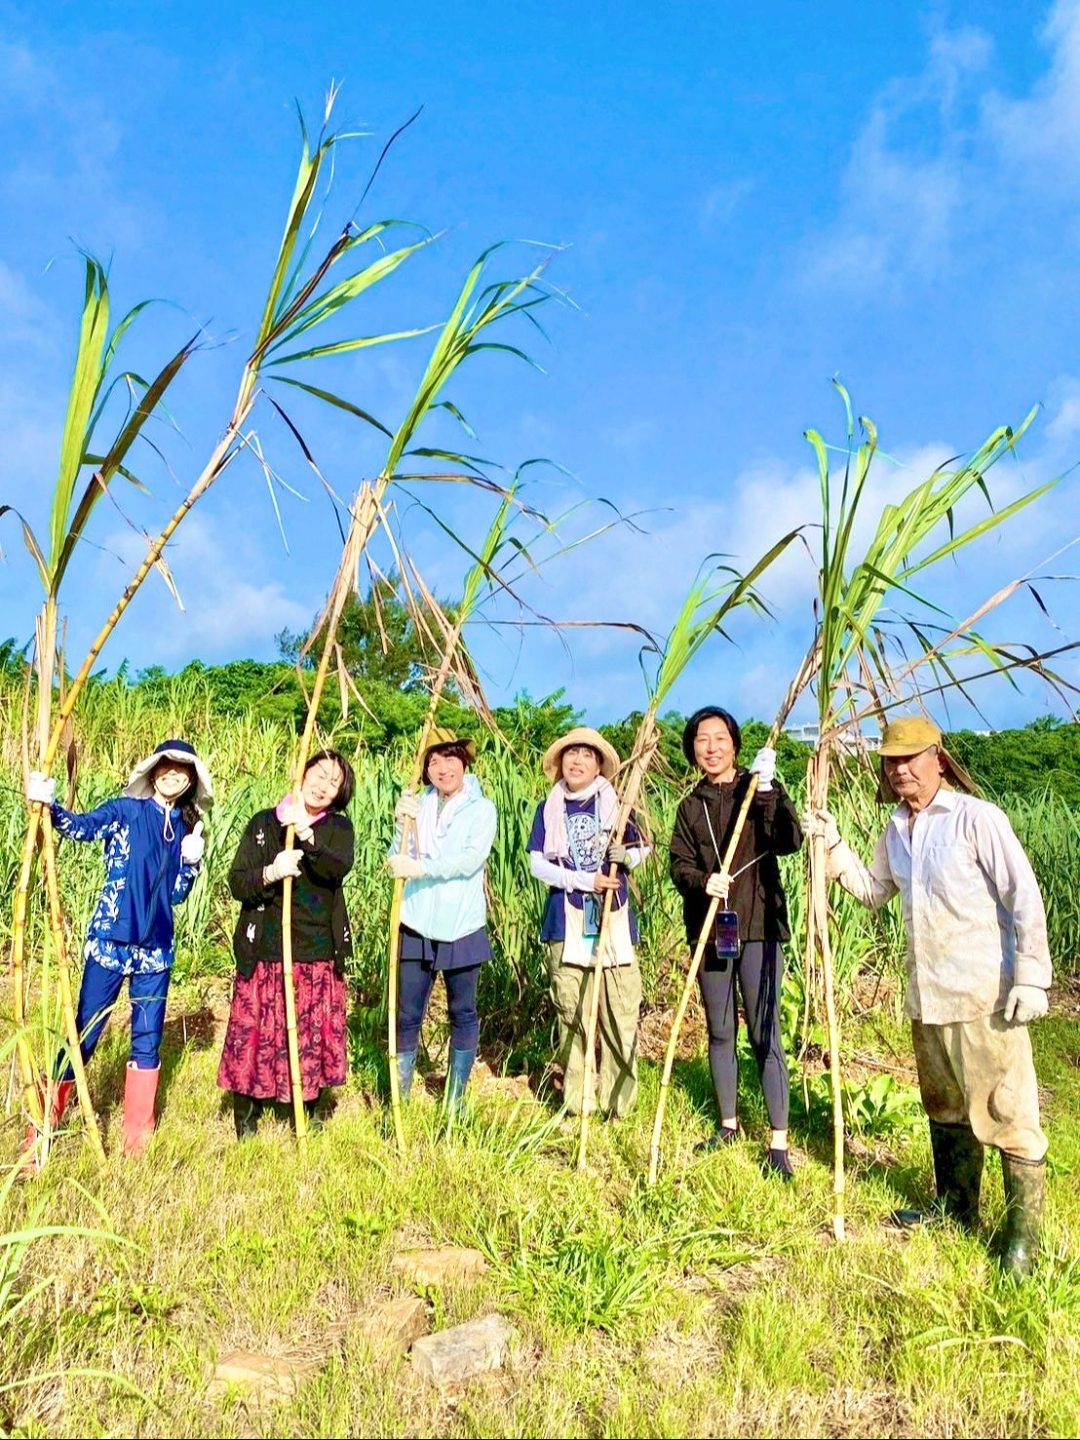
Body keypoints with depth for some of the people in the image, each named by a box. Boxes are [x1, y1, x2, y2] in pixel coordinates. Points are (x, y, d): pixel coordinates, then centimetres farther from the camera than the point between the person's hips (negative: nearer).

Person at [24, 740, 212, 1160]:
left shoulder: (184, 827, 9)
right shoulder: (126, 810, -4)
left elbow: (175, 895, 9)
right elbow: (81, 827, -23)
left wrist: (191, 861, -8)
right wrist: (50, 804, -41)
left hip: (155, 948, 4)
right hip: (110, 940, -4)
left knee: (148, 1039, 9)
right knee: (83, 1033, 1)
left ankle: (137, 1139, 21)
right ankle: (41, 1131, 16)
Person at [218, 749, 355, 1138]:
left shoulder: (338, 827, 4)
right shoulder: (263, 824, 3)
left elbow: (340, 866, -17)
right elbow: (236, 883, -2)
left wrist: (307, 835, -32)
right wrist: (270, 873, -22)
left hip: (319, 957, 1)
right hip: (264, 954, -1)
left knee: (313, 1035, 8)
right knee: (255, 1033, 3)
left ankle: (307, 1115, 29)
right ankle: (245, 1120, 23)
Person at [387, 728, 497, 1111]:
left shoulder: (481, 808, -2)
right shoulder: (418, 806, 7)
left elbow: (471, 859, -17)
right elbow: (397, 862, 1)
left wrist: (420, 868, -22)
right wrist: (403, 825, -14)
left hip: (462, 927, -2)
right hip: (417, 926, 2)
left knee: (463, 1014, 10)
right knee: (407, 1015, 5)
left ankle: (454, 1102, 23)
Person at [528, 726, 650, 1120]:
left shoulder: (616, 804, 6)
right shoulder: (548, 809, 7)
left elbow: (642, 848, 10)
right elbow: (537, 863, -1)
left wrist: (625, 855, -13)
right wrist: (584, 880, -14)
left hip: (613, 920, 0)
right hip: (566, 923, 0)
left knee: (620, 1013, -3)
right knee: (571, 1014, 4)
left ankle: (617, 1105, 8)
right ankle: (577, 1104, 15)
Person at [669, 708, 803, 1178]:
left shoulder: (762, 788, 2)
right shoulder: (690, 806, 12)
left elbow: (790, 841, -13)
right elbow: (679, 864, 4)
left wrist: (767, 793, -26)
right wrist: (702, 881, -17)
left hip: (758, 927, -4)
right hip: (709, 929, 4)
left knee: (765, 1034, -4)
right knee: (719, 1032, 13)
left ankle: (779, 1142, 4)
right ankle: (728, 1124, 29)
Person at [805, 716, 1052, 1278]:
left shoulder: (976, 817, -13)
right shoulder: (896, 831, 9)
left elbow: (1025, 897, -14)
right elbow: (872, 891, 20)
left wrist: (1030, 977, -18)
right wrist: (834, 845, 8)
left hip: (985, 996, -7)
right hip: (927, 996, 8)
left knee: (1006, 1111, -1)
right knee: (944, 1108, 19)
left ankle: (1023, 1235, 13)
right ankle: (956, 1209, 36)